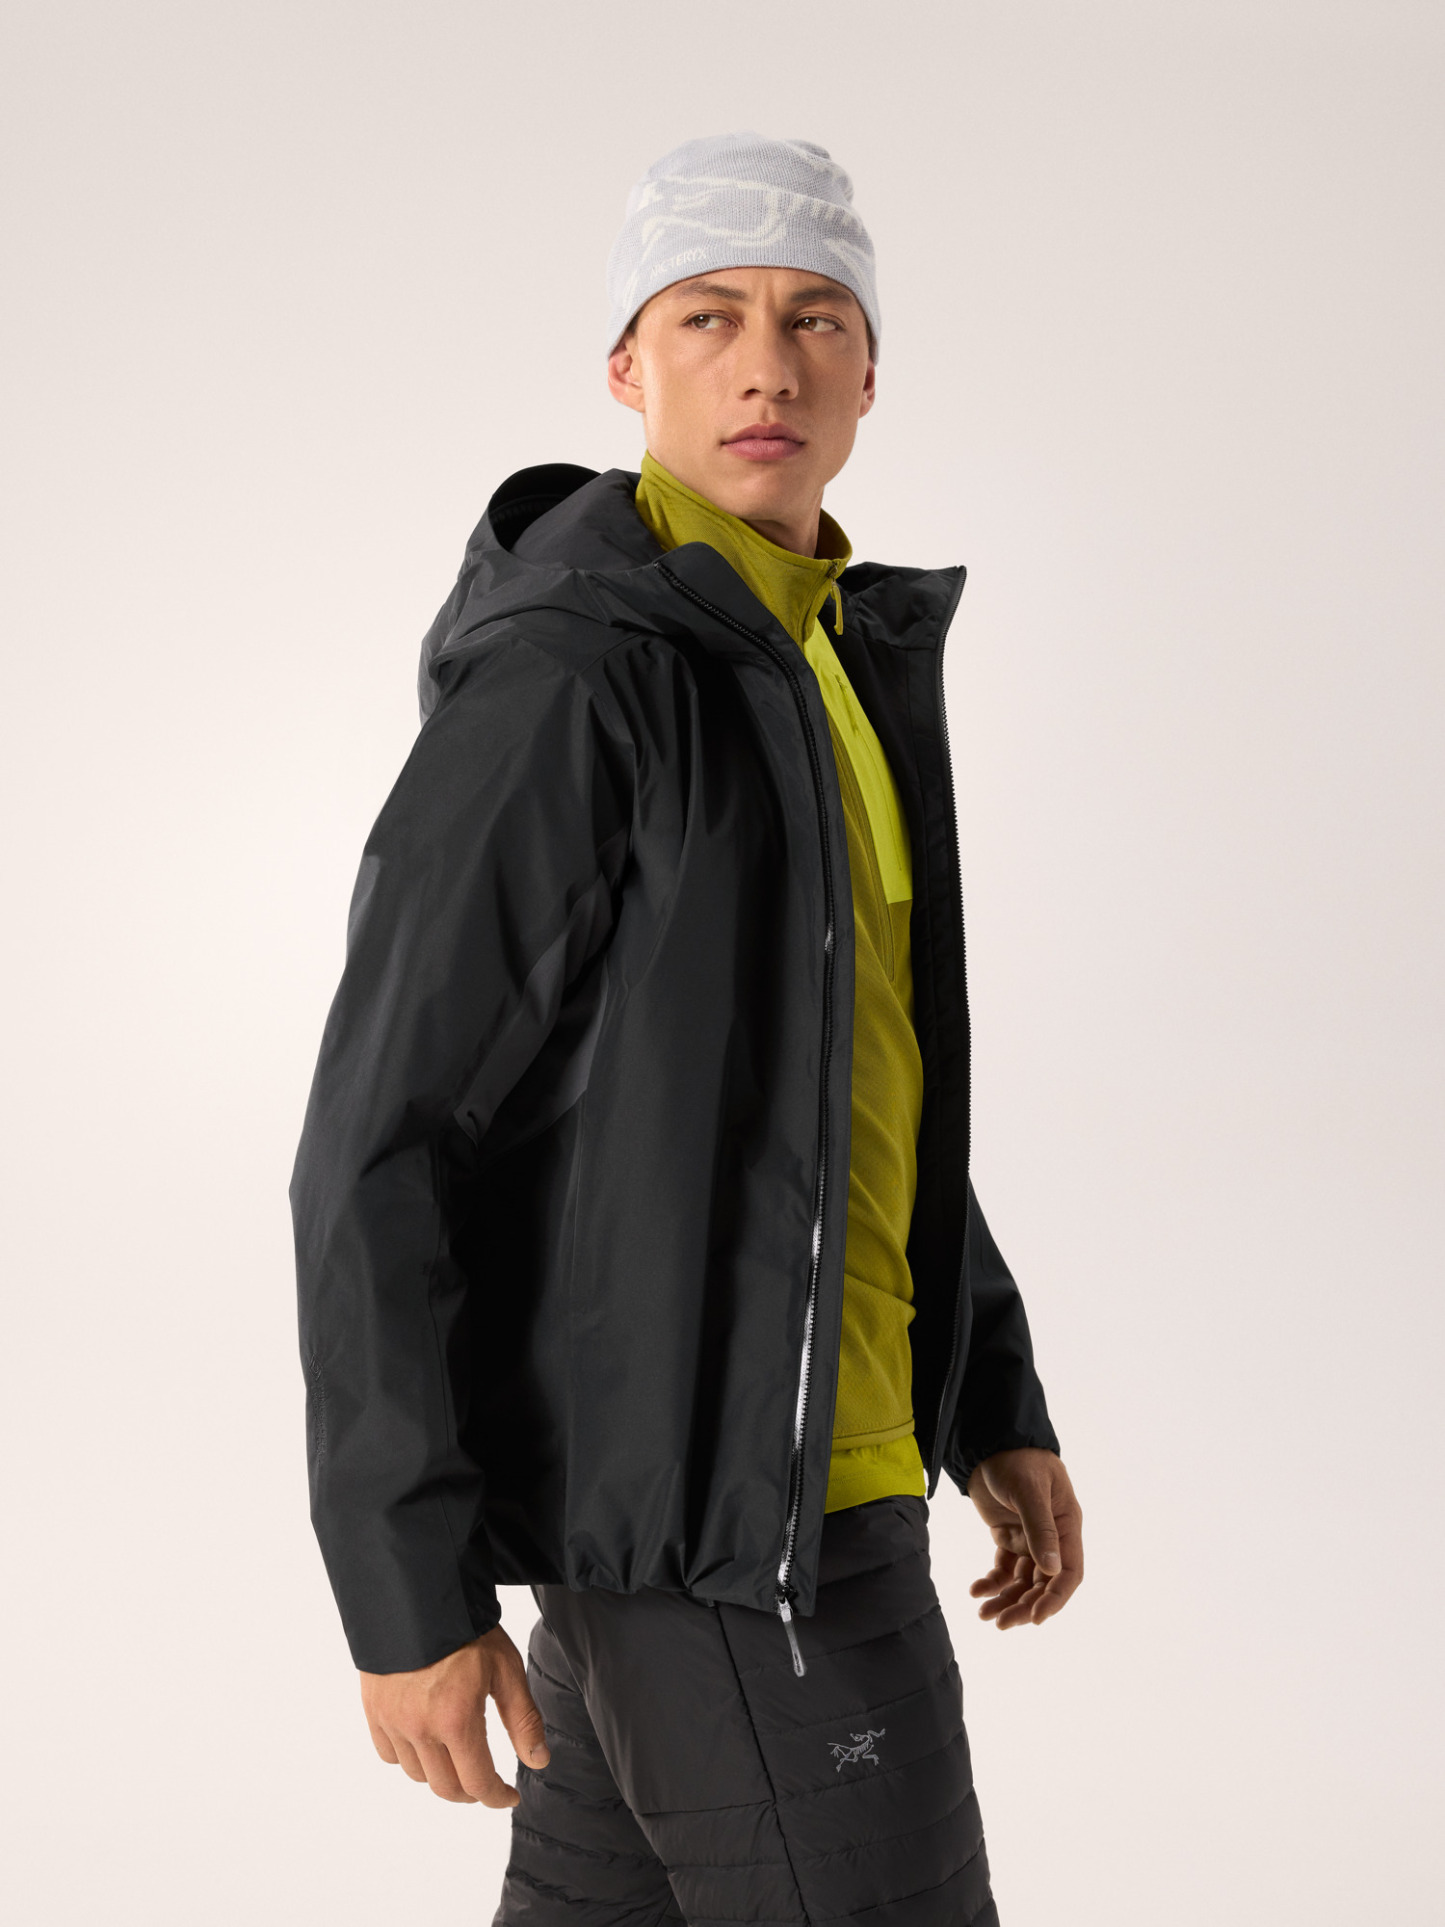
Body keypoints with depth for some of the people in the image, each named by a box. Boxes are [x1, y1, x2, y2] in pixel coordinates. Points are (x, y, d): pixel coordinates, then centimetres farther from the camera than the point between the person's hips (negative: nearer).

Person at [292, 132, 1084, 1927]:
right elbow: (384, 1151, -19)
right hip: (711, 1487, -10)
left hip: (773, 1433, 10)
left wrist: (997, 1400, 17)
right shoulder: (558, 688, -18)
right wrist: (407, 1593, -19)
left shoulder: (821, 667, 12)